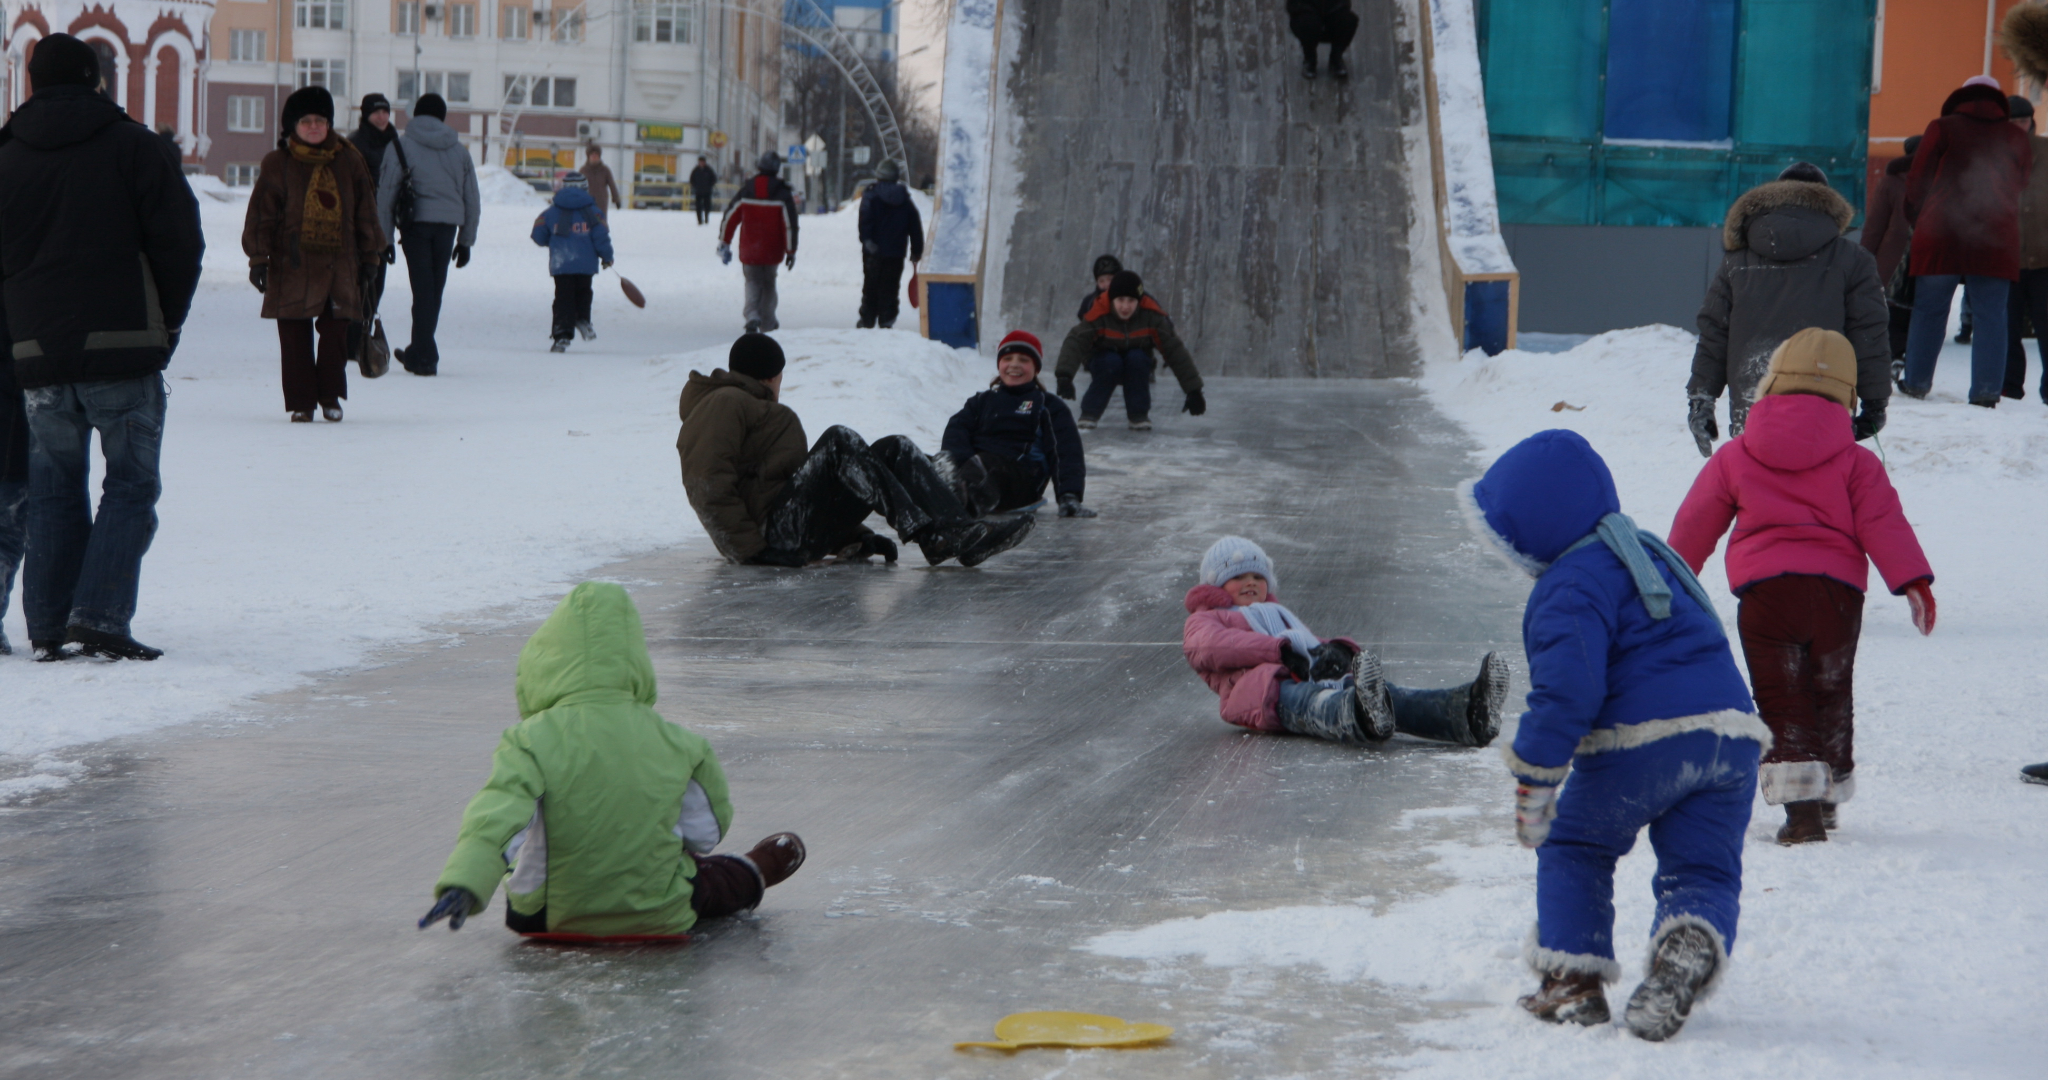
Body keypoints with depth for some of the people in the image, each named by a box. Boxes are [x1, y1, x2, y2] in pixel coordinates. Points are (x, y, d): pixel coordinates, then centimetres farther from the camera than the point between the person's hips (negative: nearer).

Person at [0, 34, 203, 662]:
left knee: (54, 487, 13)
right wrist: (167, 321, 8)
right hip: (123, 349, -3)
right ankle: (100, 616, -12)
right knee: (132, 483, 2)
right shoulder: (133, 146, 0)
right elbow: (179, 239, -4)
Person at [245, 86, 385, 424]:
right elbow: (262, 215, 1)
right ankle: (301, 402, 8)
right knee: (295, 338, 0)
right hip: (292, 265, -1)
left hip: (339, 264, 1)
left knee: (336, 332, -1)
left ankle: (330, 396, 15)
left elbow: (366, 212, 13)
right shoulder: (277, 164, 2)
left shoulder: (348, 161, 8)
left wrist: (371, 257, 12)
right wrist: (258, 258, -5)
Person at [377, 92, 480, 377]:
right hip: (447, 225, 3)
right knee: (434, 292, 12)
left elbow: (386, 194, -3)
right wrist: (466, 240, 22)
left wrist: (384, 238, -1)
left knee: (423, 291, -3)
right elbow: (472, 199, 16)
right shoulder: (459, 150, 13)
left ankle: (424, 356, -7)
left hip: (416, 224, -3)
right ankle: (419, 353, 22)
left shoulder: (401, 146, 3)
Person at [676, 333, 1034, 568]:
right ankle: (929, 535, -34)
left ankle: (958, 530, -23)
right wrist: (751, 549, -21)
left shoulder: (757, 407, 35)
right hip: (775, 529, -10)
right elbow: (707, 484, -13)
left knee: (894, 449, 0)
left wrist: (850, 537, 14)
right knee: (839, 442, -25)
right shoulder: (724, 404, 2)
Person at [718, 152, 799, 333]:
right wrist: (791, 251, -3)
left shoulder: (746, 190, -3)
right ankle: (767, 323, 19)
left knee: (753, 281, 10)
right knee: (768, 283, 16)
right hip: (772, 251, 0)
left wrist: (724, 243, 10)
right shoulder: (783, 194, -9)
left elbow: (730, 218, 0)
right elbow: (790, 225, -10)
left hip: (749, 249, 0)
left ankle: (752, 315, -16)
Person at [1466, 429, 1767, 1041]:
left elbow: (1566, 692, -18)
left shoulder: (1569, 589, -6)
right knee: (1702, 869, 8)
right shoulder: (1644, 552, 24)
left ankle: (1574, 979, 7)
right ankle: (1694, 941, -24)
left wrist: (1534, 783, -13)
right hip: (1730, 737, 7)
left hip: (1640, 739, -7)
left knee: (1573, 849, 14)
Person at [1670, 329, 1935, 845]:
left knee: (1782, 701, 0)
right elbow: (1883, 523, -2)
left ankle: (1801, 806, -12)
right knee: (1831, 695, 17)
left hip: (1765, 589, -1)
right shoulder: (1855, 462, 6)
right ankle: (1829, 792, 27)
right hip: (1836, 589, 1)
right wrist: (1913, 581, -2)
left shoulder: (1734, 457, 8)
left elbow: (1695, 523, 16)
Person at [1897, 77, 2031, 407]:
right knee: (1991, 318, 2)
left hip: (1940, 237, -1)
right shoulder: (2016, 139, 10)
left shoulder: (1942, 129, 3)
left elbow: (1917, 184, 4)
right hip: (1995, 242, 1)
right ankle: (1987, 389, -4)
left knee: (1929, 311, 8)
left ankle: (1916, 382, 13)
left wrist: (1917, 220, 19)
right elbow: (2020, 183, 16)